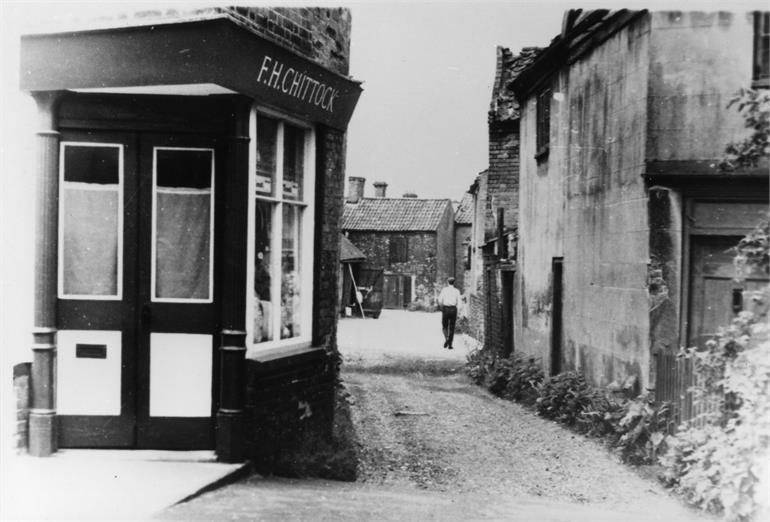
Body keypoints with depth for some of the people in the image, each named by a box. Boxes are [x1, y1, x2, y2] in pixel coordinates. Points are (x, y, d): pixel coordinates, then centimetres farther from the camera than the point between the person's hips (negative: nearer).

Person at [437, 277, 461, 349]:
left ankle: (446, 338, -11)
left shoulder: (444, 289, 0)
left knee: (444, 326, 15)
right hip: (453, 309, 1)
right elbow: (458, 302, -4)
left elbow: (440, 300, -4)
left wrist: (442, 306, 13)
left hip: (445, 309, -1)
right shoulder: (457, 291, 2)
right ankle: (450, 344, 4)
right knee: (452, 327, 8)